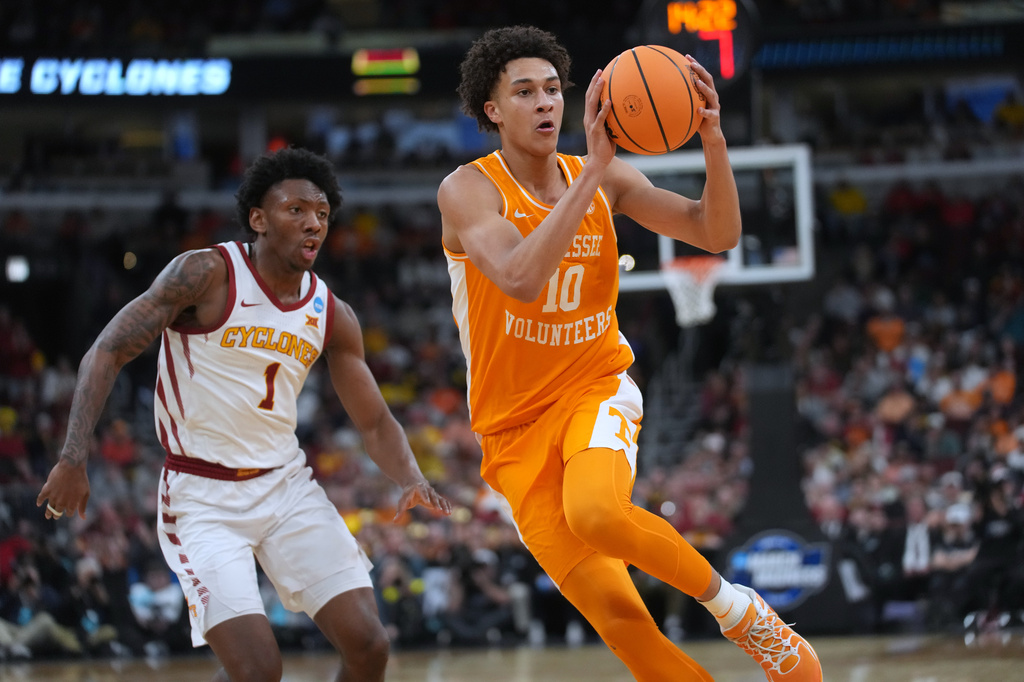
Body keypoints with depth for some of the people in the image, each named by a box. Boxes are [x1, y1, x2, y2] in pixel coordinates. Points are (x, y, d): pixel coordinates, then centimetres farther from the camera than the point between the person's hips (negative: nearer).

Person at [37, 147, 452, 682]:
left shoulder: (332, 316, 4)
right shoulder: (207, 274, -12)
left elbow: (375, 423, 11)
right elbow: (106, 353, -11)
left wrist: (410, 480, -11)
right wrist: (73, 459, -22)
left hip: (287, 485, 5)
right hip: (203, 499, -5)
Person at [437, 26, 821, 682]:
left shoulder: (606, 178, 2)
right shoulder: (467, 190, -12)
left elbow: (718, 233, -2)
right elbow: (521, 280, -30)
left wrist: (713, 141, -19)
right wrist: (593, 169, -33)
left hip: (596, 388, 1)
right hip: (515, 427, -1)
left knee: (597, 511, -34)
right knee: (614, 611, -12)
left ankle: (735, 605, -12)